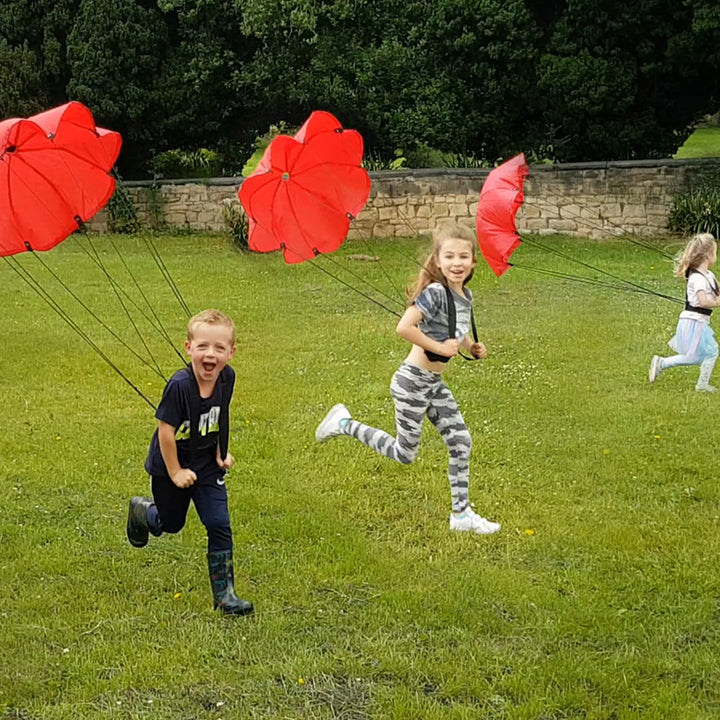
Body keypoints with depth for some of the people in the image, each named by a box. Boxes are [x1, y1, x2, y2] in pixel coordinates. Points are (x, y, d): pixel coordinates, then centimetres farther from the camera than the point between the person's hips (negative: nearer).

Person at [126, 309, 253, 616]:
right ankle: (141, 510, 52)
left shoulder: (226, 378, -15)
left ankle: (224, 593, 5)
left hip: (207, 464, 4)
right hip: (171, 466, -4)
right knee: (171, 523, 17)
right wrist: (175, 472, -17)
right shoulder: (179, 386, -32)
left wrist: (221, 453, 7)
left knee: (219, 524, -4)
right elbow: (166, 431, -24)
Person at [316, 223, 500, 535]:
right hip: (413, 382, -8)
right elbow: (404, 327, -31)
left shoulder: (465, 295, 4)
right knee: (404, 454, 5)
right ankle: (344, 423, 20)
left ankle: (461, 514, 19)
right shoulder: (436, 292, -23)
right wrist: (439, 347, -25)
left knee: (461, 442, 7)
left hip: (434, 383, 8)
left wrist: (472, 347, 2)